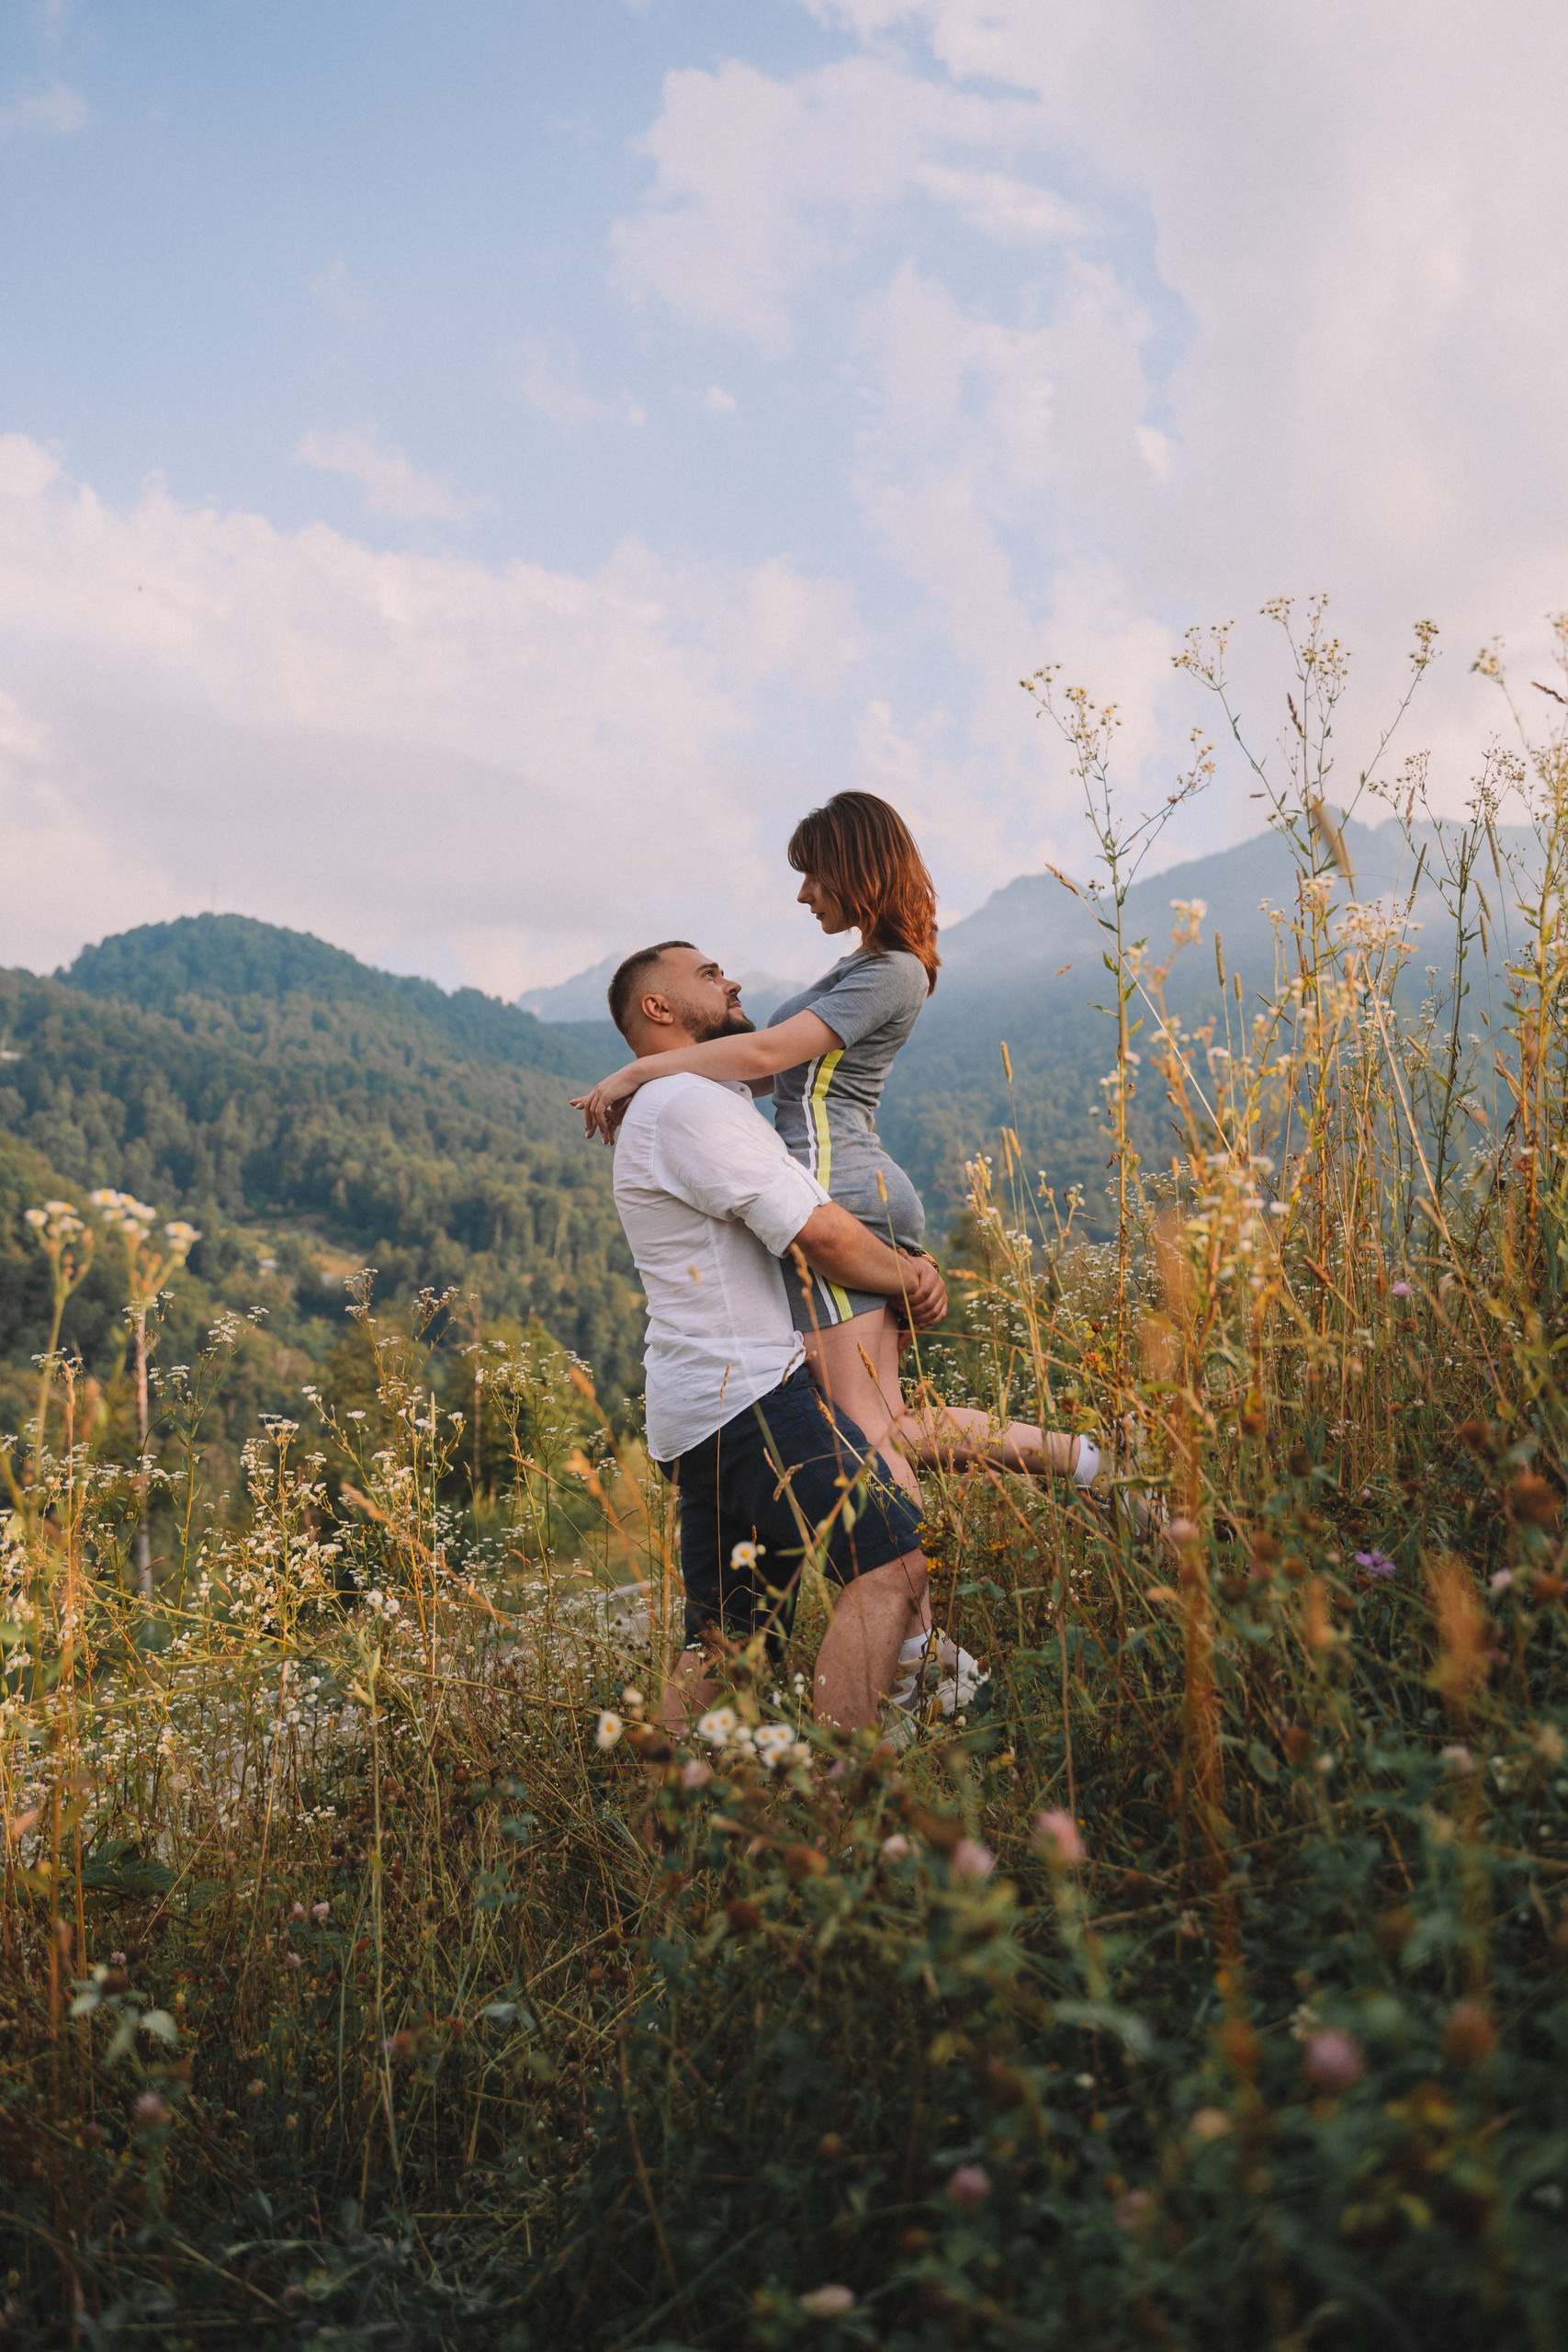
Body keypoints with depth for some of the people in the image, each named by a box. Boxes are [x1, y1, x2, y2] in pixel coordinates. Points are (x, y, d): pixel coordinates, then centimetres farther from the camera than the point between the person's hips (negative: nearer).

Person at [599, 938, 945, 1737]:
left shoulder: (710, 1104, 26)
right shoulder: (687, 1104, -9)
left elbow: (807, 1224, 25)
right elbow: (820, 1232, -15)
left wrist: (905, 1269, 5)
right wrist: (910, 1280, 2)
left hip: (695, 1416, 11)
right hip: (745, 1396, -11)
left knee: (721, 1638, 11)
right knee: (889, 1561, -17)